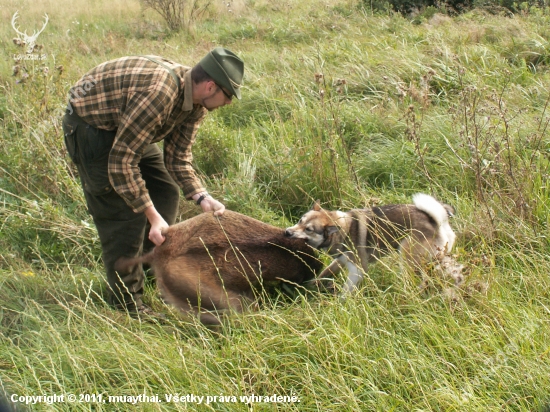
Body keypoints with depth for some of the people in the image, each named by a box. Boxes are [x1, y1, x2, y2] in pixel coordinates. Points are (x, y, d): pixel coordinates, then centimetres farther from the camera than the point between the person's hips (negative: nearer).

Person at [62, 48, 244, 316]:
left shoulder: (196, 102, -8)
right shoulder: (158, 93, -37)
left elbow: (178, 157, -2)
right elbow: (121, 162, -35)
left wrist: (201, 197, -18)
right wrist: (152, 216, -33)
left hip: (126, 129, 9)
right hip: (90, 125, -9)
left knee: (165, 192, 11)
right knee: (122, 211, -12)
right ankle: (126, 302, -4)